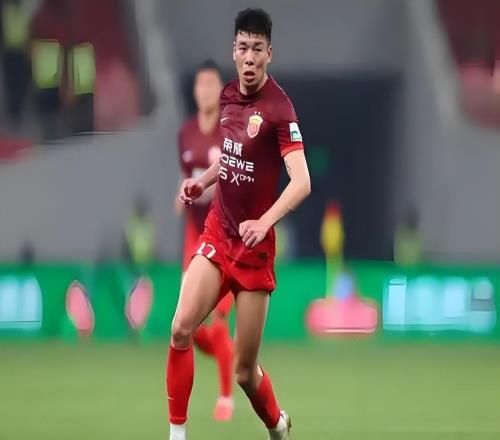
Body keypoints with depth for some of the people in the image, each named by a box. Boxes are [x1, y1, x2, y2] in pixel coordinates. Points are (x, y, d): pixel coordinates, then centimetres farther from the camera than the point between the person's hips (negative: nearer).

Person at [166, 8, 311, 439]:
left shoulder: (279, 107, -16)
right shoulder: (227, 95, 3)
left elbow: (302, 182, -26)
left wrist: (264, 222, -40)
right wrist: (203, 180, 6)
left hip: (253, 246, -5)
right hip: (217, 233, 5)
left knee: (245, 371, 1)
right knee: (181, 328, -17)